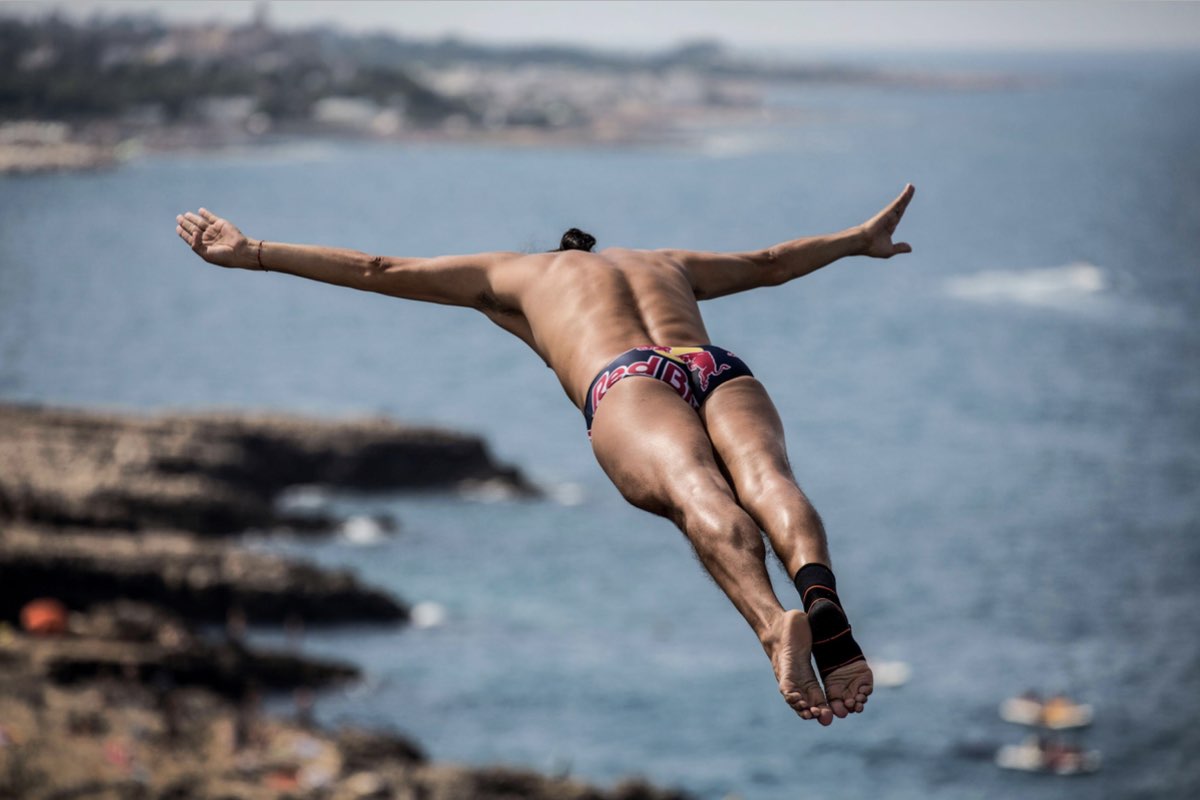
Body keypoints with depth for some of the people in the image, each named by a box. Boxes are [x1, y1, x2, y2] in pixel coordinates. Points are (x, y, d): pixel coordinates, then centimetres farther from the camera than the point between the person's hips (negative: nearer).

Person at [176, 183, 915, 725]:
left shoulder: (518, 273, 37)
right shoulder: (664, 261, 47)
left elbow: (377, 271, 37)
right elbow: (770, 262, 61)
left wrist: (252, 254, 42)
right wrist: (858, 240, 78)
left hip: (629, 383, -3)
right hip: (725, 372, 3)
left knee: (700, 495, -30)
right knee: (766, 479, -26)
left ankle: (773, 619, -60)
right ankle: (820, 598, -59)